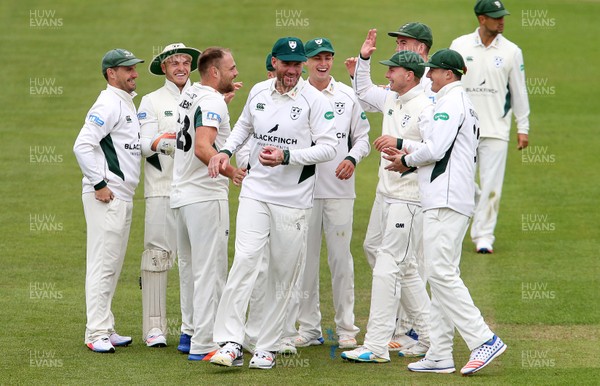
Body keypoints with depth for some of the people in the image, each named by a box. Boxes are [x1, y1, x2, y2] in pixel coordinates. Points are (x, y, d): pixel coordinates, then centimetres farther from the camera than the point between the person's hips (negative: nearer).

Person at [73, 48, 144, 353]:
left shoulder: (127, 103, 18)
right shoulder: (108, 104, -13)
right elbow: (83, 145, -21)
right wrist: (99, 184, -19)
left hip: (123, 196, 10)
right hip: (106, 198, -10)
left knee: (112, 266, 13)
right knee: (102, 264, -9)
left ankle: (105, 330, 18)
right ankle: (96, 333, -8)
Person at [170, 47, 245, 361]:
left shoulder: (190, 94, 12)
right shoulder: (213, 102, -15)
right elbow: (203, 148, -29)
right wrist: (232, 172, -30)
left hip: (181, 194, 9)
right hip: (206, 196, -9)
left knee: (190, 269, 16)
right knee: (210, 270, -7)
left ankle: (192, 332, 20)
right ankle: (203, 345, -8)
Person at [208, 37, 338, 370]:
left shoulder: (314, 99, -7)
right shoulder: (258, 92, 6)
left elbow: (328, 147, -11)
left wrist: (286, 156, -21)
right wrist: (226, 151, 7)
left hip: (293, 198, -2)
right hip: (255, 191, 2)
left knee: (284, 273, 3)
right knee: (245, 260, -14)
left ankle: (267, 348, 12)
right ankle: (230, 344, -19)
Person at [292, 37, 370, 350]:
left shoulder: (348, 96, 7)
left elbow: (362, 137, 11)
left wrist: (352, 159, -7)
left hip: (340, 188, 0)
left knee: (341, 258, -1)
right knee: (305, 257, 4)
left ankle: (346, 328, 6)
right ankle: (309, 327, 11)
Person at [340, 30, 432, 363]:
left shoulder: (425, 107, -15)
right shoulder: (391, 100, 13)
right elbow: (363, 91, 31)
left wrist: (400, 143, -25)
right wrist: (364, 59, 19)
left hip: (409, 199, -10)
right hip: (388, 196, 10)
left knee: (388, 267, -11)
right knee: (405, 270, 14)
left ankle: (376, 345, -11)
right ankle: (429, 338, 22)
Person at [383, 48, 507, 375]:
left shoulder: (451, 102, -9)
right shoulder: (463, 102, 23)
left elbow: (436, 150, -17)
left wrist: (407, 160, -1)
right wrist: (405, 147, 17)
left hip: (446, 200, -11)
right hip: (447, 200, 11)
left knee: (441, 272, -14)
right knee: (442, 274, 8)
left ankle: (483, 339, -17)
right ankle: (439, 355, 8)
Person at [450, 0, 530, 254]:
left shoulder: (511, 51, 2)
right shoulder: (460, 45, 4)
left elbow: (519, 91, 6)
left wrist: (523, 128, 3)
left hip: (496, 130, -1)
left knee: (490, 186, -4)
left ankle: (484, 236, 4)